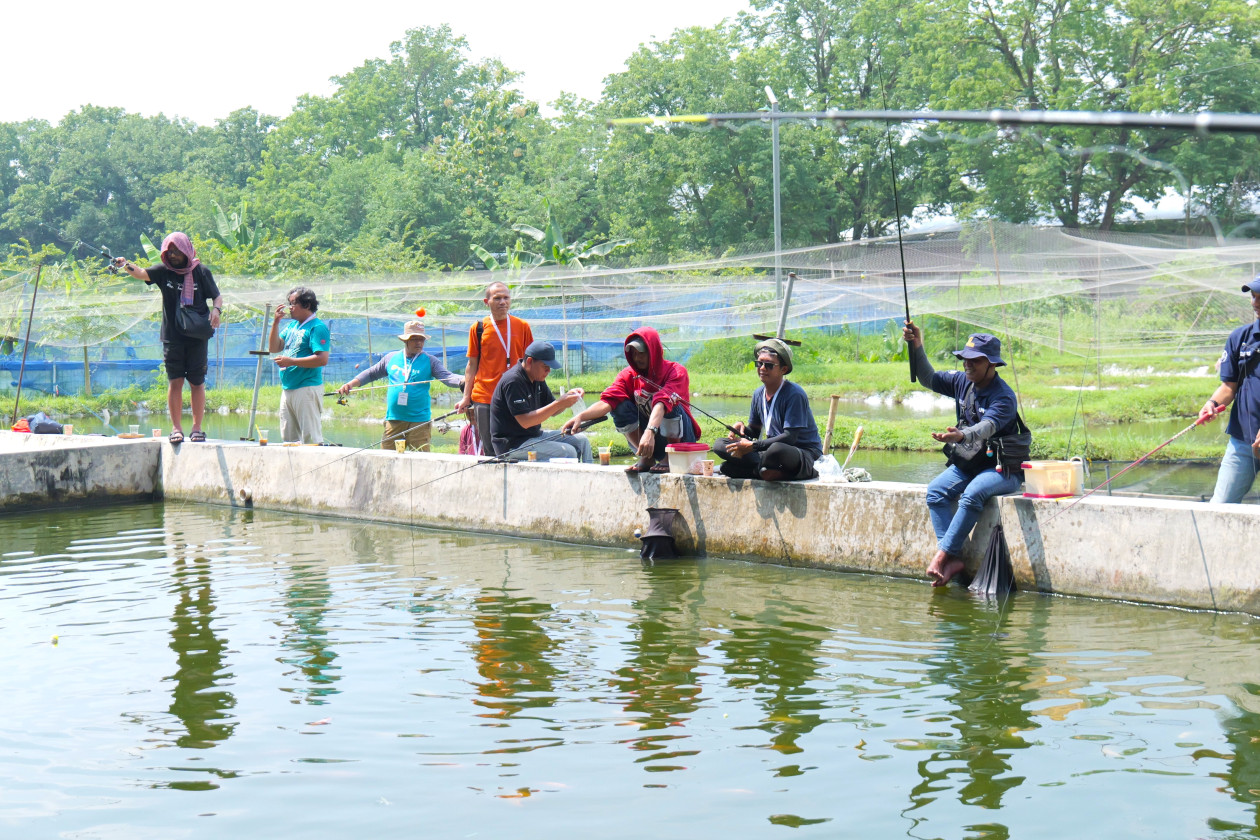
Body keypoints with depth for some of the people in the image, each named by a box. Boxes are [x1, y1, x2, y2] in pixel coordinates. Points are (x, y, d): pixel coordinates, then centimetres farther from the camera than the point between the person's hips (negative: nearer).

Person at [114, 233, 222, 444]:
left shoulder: (201, 272, 1)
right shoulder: (163, 272, 3)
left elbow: (217, 296, 6)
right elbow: (141, 273, -11)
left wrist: (216, 310, -16)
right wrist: (125, 265, -32)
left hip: (197, 336, -1)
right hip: (172, 337, 1)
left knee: (197, 383, 4)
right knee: (175, 382, 0)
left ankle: (197, 428, 12)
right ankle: (176, 428, 6)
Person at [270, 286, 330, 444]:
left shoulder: (317, 327, -9)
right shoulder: (291, 326, 18)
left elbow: (322, 359, -19)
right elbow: (274, 348, 16)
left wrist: (291, 361, -17)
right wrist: (276, 322, 6)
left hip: (308, 388, -9)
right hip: (287, 388, 9)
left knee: (311, 438, -9)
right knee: (288, 439, 11)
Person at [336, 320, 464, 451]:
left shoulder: (430, 361, 4)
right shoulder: (391, 358, 13)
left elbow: (447, 376, -8)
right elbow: (371, 374, 23)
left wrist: (463, 380, -28)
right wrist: (351, 384, 12)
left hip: (419, 421, -3)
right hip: (393, 419, 3)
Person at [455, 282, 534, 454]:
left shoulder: (522, 327, 6)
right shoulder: (478, 328, 5)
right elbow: (472, 365, 9)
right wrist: (466, 398, 4)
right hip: (484, 399, 0)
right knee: (489, 451, 1)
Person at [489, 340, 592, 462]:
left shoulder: (537, 379, 10)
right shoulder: (513, 381, -20)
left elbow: (552, 411, 16)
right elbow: (525, 421, -26)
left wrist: (568, 396, -5)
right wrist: (560, 404, -26)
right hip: (511, 444, -10)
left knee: (581, 441, 4)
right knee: (567, 452, -23)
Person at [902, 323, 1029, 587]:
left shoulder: (1004, 397, -19)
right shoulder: (962, 381, 5)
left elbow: (985, 428, -35)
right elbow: (928, 379, 14)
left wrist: (961, 435, -56)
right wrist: (917, 348, -2)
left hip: (1002, 468, -7)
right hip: (967, 463, 7)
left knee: (973, 494, -34)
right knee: (936, 490, -18)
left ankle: (942, 554, -28)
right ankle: (953, 559, -22)